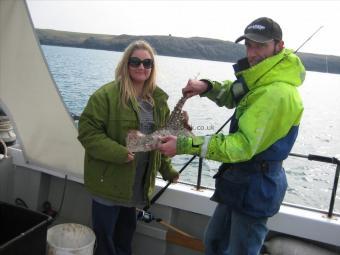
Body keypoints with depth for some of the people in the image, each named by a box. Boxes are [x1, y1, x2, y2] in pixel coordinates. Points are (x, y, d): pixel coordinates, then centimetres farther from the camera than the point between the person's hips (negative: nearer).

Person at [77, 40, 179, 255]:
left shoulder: (158, 99, 6)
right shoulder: (107, 95, -15)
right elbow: (87, 130, -18)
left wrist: (167, 169, 11)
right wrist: (118, 153, -26)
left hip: (138, 183, 5)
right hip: (109, 180, -5)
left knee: (126, 232, 22)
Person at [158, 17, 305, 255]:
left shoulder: (277, 93, -29)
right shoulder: (263, 80, 4)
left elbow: (243, 146, -31)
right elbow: (234, 95, 20)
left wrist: (185, 145, -30)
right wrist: (207, 87, -2)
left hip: (255, 188, -10)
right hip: (241, 182, 10)